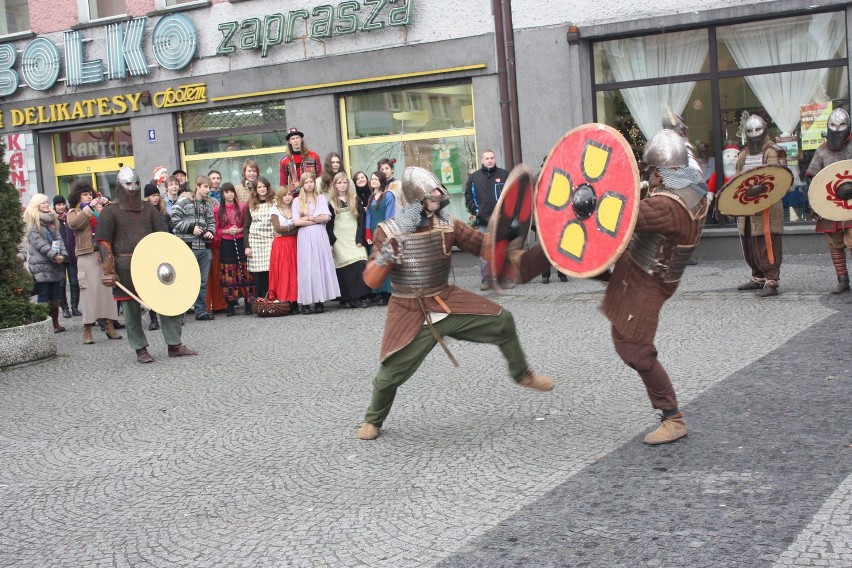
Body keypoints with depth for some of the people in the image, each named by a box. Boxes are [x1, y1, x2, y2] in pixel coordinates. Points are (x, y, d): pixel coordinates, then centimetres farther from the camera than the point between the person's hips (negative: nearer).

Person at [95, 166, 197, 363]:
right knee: (131, 308, 2)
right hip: (125, 267, -3)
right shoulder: (110, 211, 1)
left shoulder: (148, 209, 13)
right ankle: (140, 349, 14)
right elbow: (103, 243, -4)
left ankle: (174, 345, 8)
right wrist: (108, 271, -12)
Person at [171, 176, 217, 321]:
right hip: (188, 246, -6)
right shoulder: (183, 202, -2)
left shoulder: (208, 205, 16)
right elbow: (174, 221, -6)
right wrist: (191, 228, -12)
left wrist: (210, 231, 1)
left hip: (205, 247, 6)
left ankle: (200, 311, 16)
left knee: (203, 282, 9)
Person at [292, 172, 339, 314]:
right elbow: (296, 222, -4)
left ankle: (319, 301, -1)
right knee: (306, 268, -4)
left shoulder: (321, 198, 11)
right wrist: (317, 220, -4)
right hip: (304, 237, -1)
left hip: (320, 236, 1)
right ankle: (305, 302, -6)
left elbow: (326, 217, 0)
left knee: (320, 266, -3)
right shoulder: (297, 201, 8)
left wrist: (309, 218, -5)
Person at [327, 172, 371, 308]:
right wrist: (331, 243, -3)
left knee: (360, 264, -16)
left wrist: (360, 239, -7)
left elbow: (361, 220, 4)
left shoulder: (355, 200, 10)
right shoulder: (331, 203, 9)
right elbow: (329, 224, 7)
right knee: (345, 267, -8)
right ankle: (348, 298, -4)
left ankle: (360, 297, -15)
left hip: (355, 239, 0)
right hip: (339, 240, 0)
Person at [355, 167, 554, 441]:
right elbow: (371, 280, -17)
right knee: (391, 372, -5)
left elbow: (484, 245, -1)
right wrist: (393, 244, -30)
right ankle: (372, 420, 25)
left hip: (448, 300, 3)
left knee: (502, 321, -3)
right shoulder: (388, 230, -13)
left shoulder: (447, 224, -4)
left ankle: (522, 375, 23)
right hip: (410, 311, -3)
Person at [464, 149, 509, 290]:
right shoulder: (474, 177, 11)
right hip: (482, 221, 1)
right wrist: (475, 211, -2)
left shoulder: (504, 175, 9)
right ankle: (486, 280, 1)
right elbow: (468, 196, 11)